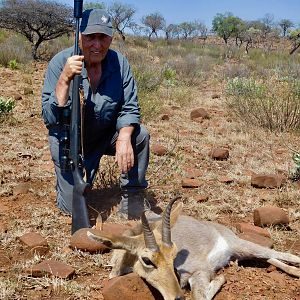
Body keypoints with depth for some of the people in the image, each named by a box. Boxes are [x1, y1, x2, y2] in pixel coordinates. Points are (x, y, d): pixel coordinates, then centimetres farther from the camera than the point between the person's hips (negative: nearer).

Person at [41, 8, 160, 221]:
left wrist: (124, 137, -33)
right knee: (72, 207, -5)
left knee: (140, 135, -26)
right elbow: (50, 119, -27)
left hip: (106, 135, 2)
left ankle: (133, 202, -8)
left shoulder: (119, 63, -16)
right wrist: (65, 79, -40)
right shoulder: (60, 63, -22)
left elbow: (130, 108, -13)